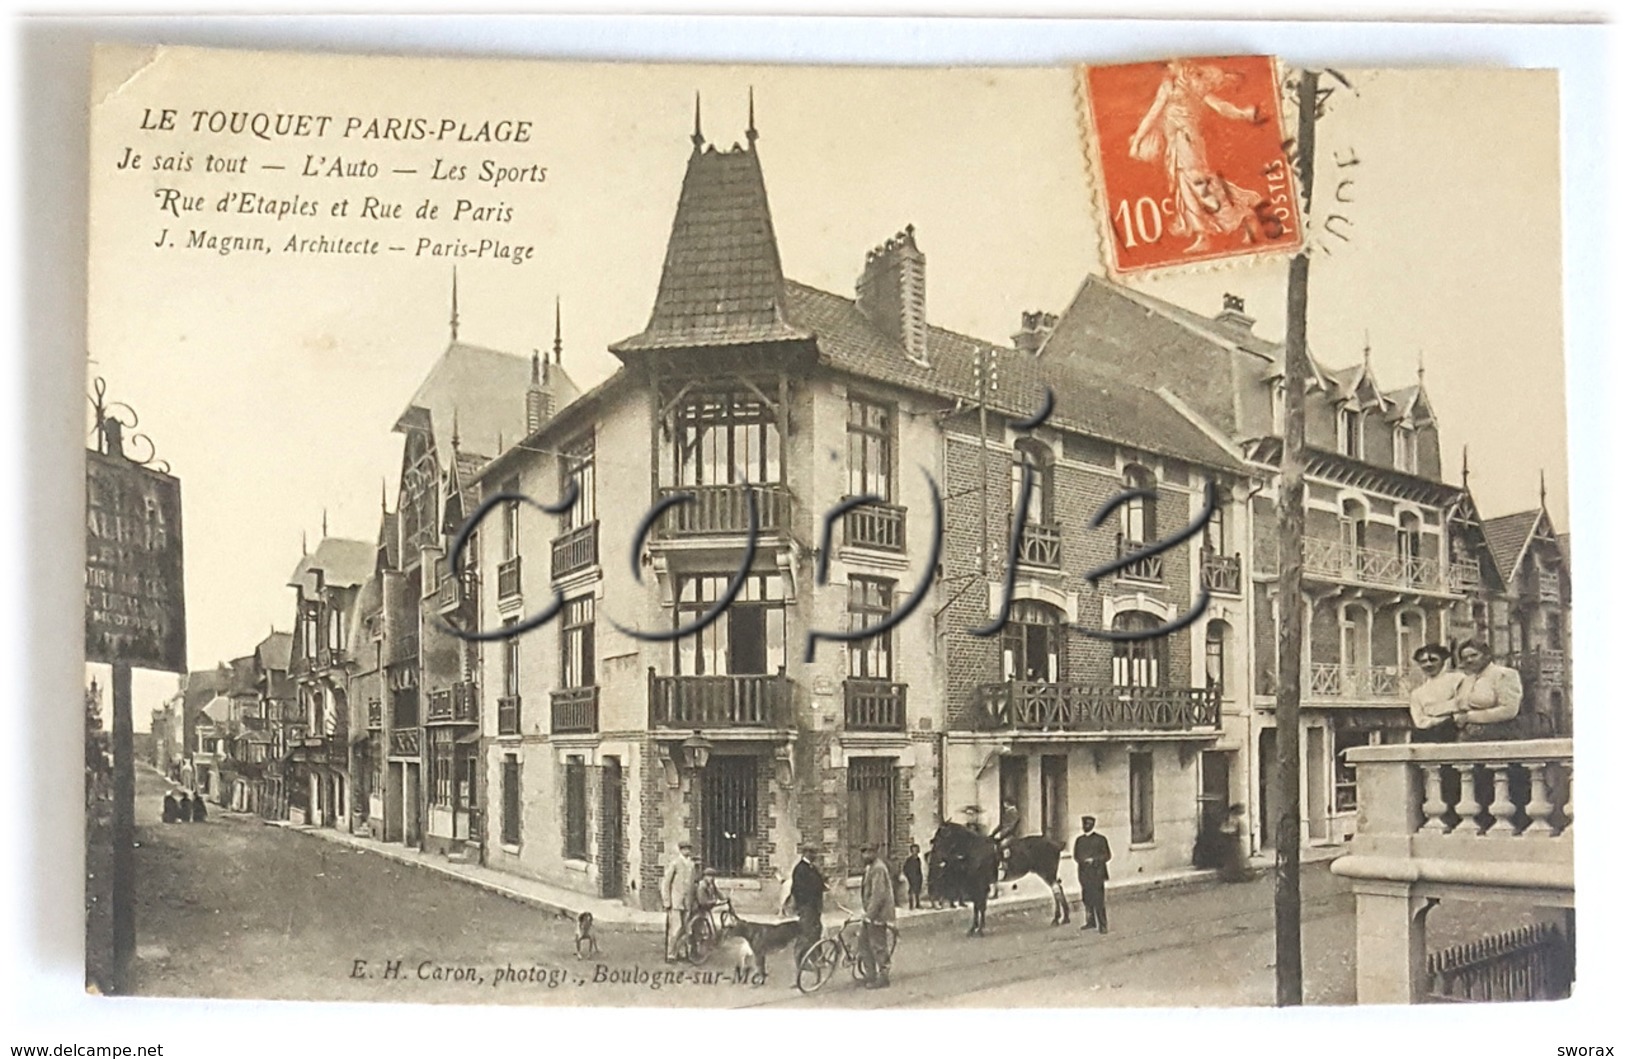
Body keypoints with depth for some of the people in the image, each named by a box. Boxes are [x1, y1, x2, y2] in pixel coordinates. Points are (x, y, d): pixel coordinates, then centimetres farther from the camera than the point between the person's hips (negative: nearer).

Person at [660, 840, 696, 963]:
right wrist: (666, 902, -11)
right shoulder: (675, 863, -8)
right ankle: (670, 955, -3)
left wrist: (692, 901, 16)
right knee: (675, 928, -10)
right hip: (675, 901, -6)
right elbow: (665, 883, -8)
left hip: (686, 902, 6)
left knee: (684, 928, 5)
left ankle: (678, 952, 16)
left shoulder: (691, 863, 12)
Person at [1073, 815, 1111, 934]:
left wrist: (1093, 860, -13)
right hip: (1084, 874, 4)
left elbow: (1107, 855, 0)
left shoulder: (1100, 839, 2)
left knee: (1098, 900, -7)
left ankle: (1102, 925, -4)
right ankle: (1090, 921, 17)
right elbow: (1075, 855, 15)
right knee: (1087, 899, 5)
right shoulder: (1079, 840, 13)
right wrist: (1082, 861, -6)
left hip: (1096, 874, -4)